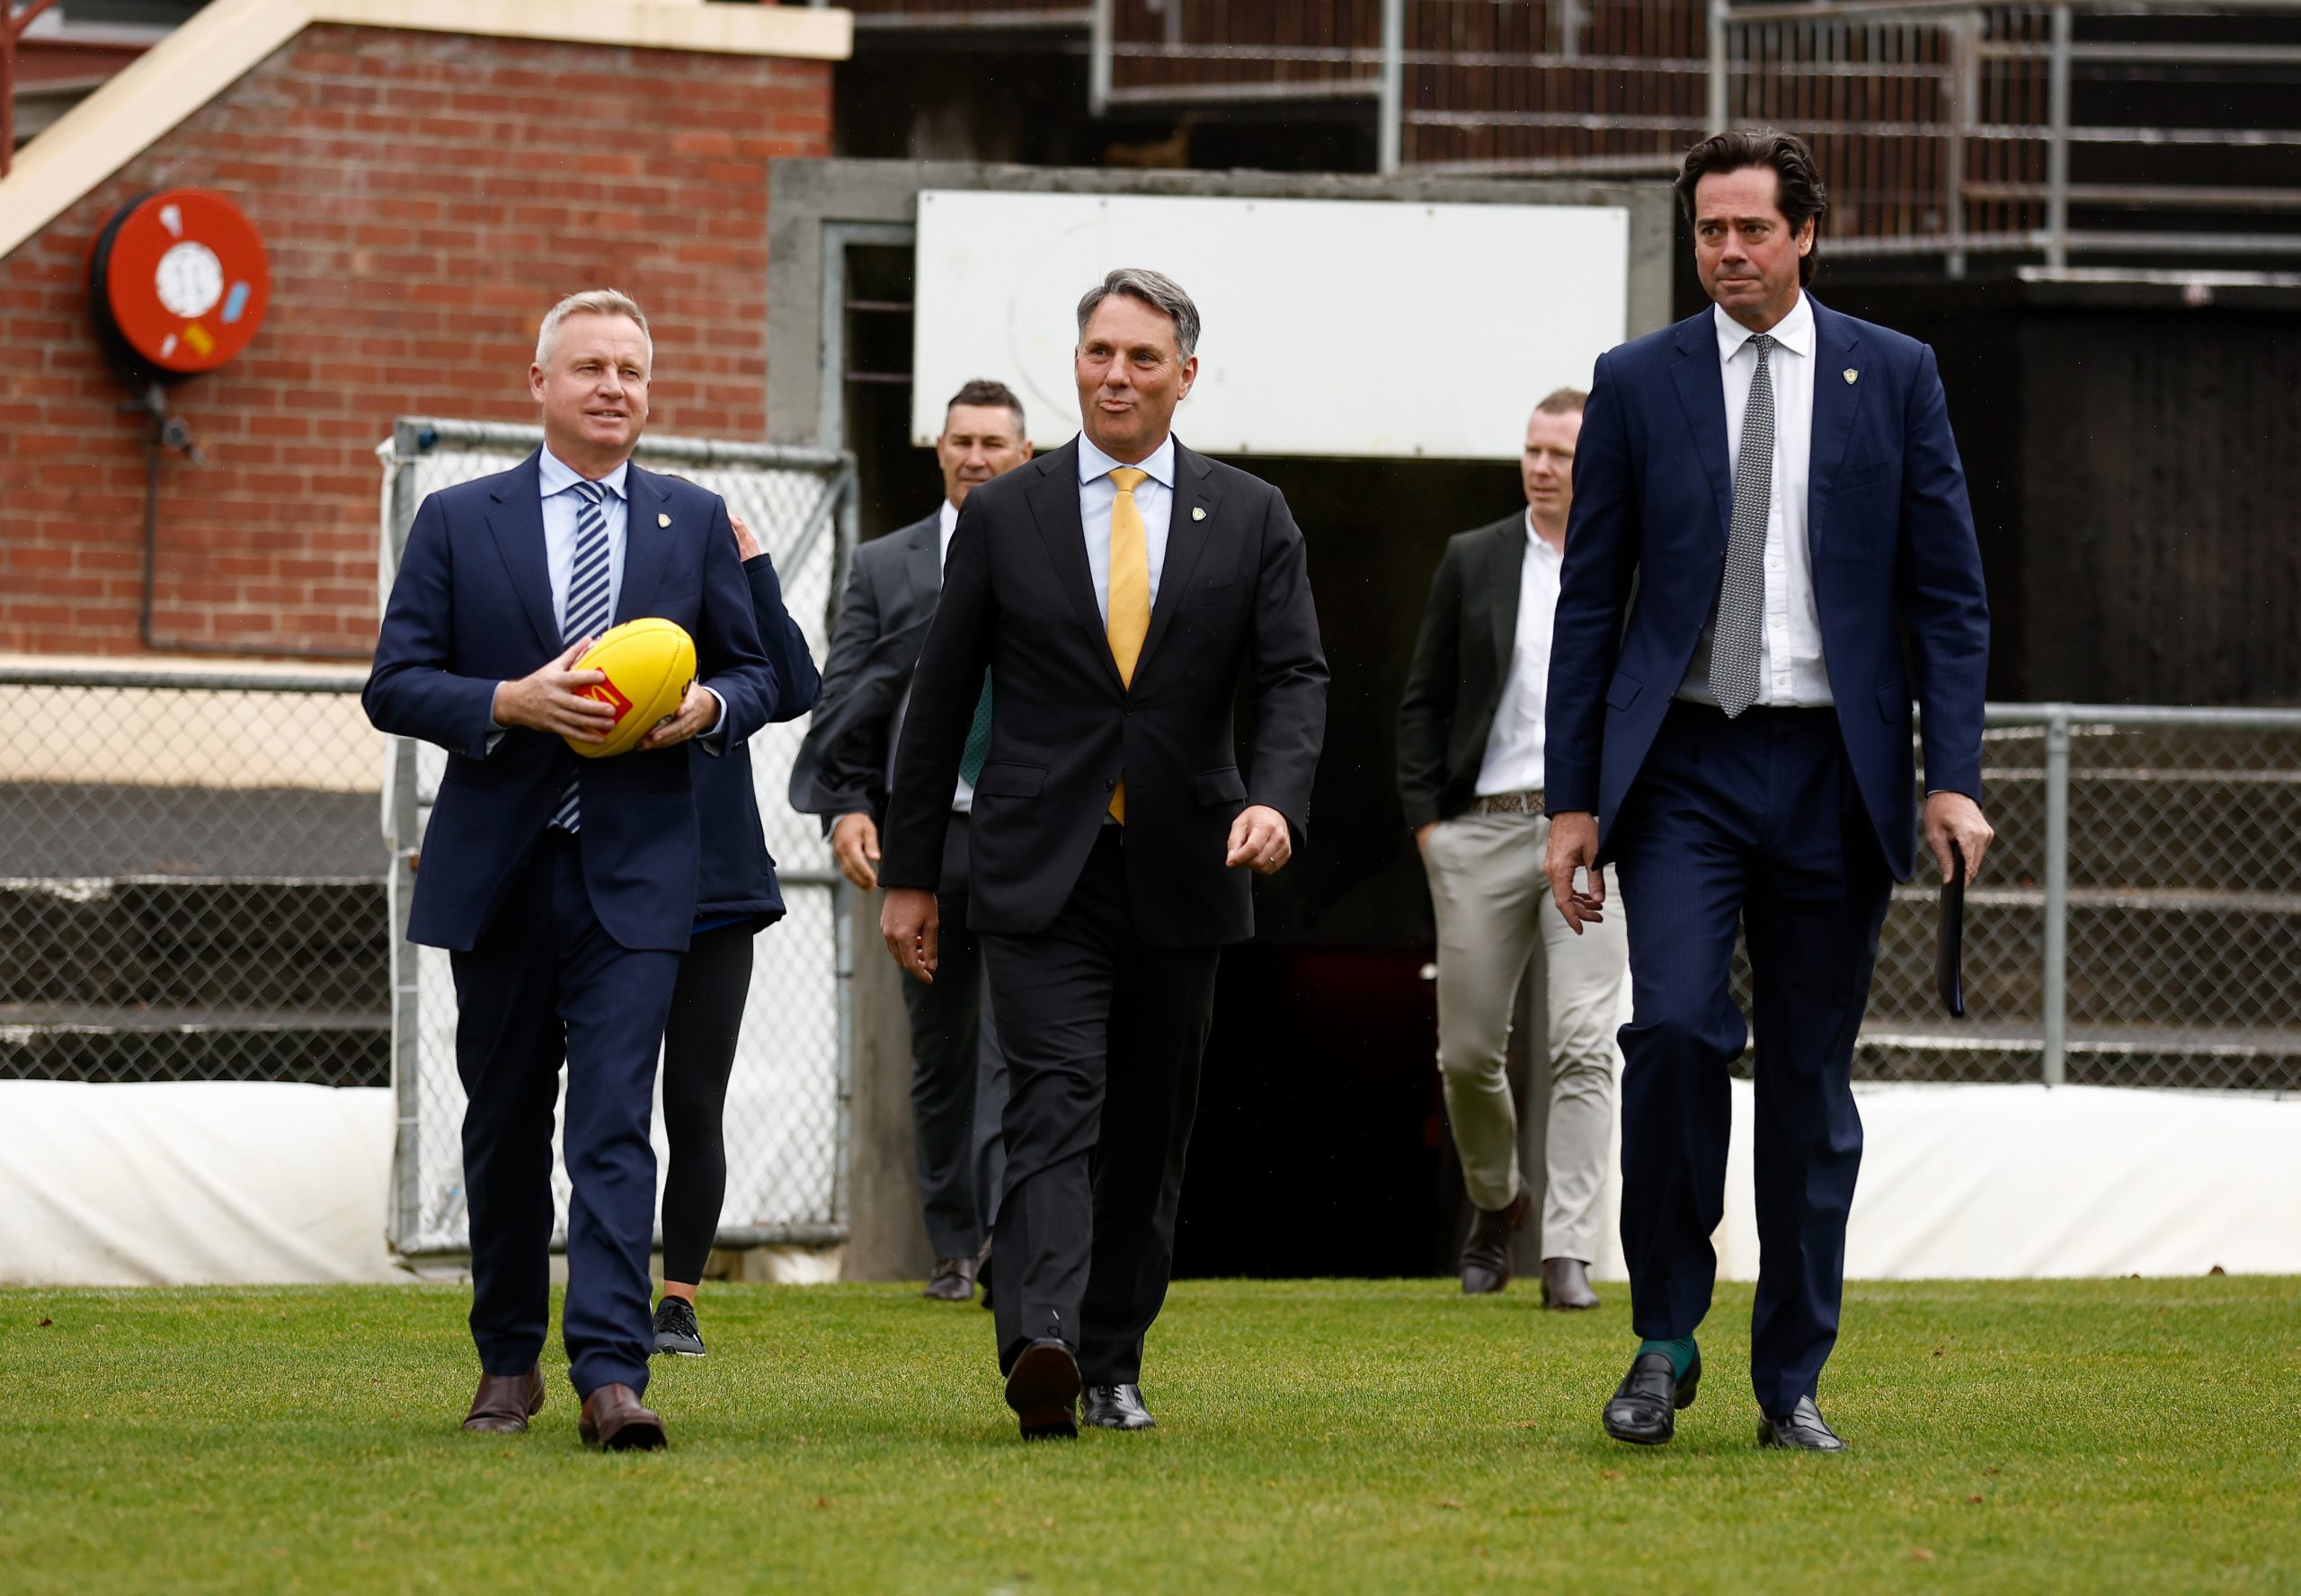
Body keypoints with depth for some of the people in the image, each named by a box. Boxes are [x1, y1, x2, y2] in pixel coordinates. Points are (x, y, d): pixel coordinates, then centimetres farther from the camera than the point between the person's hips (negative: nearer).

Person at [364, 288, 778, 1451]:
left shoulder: (695, 524, 9)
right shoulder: (458, 523, 5)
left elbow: (753, 673, 14)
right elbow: (395, 685, 1)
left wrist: (707, 706, -9)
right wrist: (510, 704, -16)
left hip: (632, 873, -1)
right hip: (498, 872, 1)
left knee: (614, 1124, -12)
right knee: (504, 1127, 10)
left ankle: (611, 1374, -19)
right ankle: (508, 1363, 23)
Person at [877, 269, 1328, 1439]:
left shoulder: (1250, 519, 6)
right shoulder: (1004, 517, 5)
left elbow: (1295, 677, 0)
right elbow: (940, 701, 8)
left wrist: (1275, 799, -20)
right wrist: (909, 873, 7)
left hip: (1184, 873, 2)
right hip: (1041, 876, -2)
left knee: (1151, 1132, 9)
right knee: (1054, 1106, -16)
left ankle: (1113, 1361, 21)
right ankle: (1041, 1352, -31)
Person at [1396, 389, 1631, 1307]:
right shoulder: (1474, 562, 8)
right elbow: (1424, 701, 10)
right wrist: (1425, 817, 2)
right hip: (1483, 829, 2)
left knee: (1584, 1045, -12)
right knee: (1468, 1049, 6)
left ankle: (1569, 1256, -13)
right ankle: (1496, 1199, 33)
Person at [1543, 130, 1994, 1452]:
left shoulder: (1896, 377, 6)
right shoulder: (1638, 384, 6)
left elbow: (1948, 591, 5)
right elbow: (1592, 601, 8)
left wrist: (1954, 777, -5)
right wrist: (1575, 797, 2)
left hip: (1832, 771, 1)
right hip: (1683, 764, -1)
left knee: (1813, 1081, 4)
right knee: (1674, 1025, -19)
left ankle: (1793, 1383, 12)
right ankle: (1666, 1337, -5)